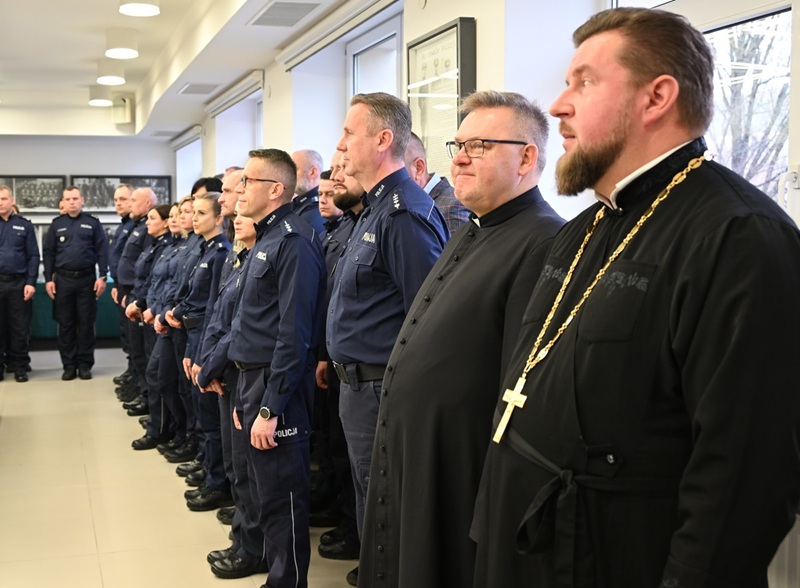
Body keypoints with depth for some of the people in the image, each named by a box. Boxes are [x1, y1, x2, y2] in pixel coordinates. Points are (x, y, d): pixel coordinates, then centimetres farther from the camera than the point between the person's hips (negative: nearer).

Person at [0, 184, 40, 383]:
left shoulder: (25, 225, 5)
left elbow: (33, 256, 4)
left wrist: (30, 282, -5)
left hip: (18, 283, -1)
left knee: (20, 327, 4)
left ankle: (19, 366, 13)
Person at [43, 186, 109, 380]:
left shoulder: (93, 223, 4)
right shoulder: (57, 224, 9)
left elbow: (102, 251, 1)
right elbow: (48, 253, 8)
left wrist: (102, 277, -7)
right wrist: (48, 279, 1)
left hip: (87, 278, -2)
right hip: (63, 279, 2)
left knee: (86, 324, 3)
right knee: (65, 325, 5)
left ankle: (85, 365, 11)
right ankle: (69, 365, 12)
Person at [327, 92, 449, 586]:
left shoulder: (405, 213, -20)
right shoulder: (376, 208, 13)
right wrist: (341, 364, 17)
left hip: (382, 391, -10)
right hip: (358, 385, 10)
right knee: (369, 506, 21)